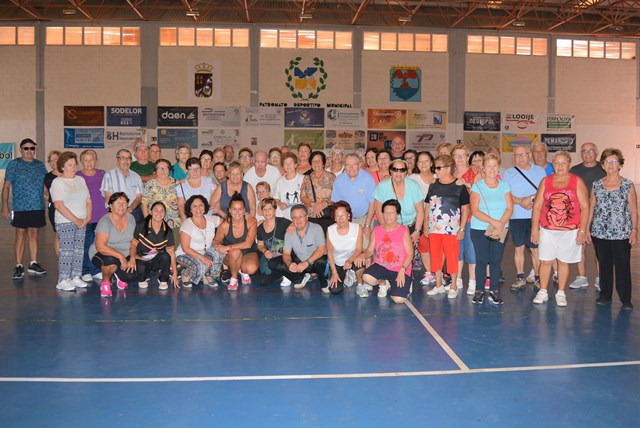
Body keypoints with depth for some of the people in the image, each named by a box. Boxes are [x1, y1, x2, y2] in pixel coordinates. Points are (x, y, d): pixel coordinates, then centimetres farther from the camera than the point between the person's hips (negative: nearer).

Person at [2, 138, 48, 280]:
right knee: (20, 235, -1)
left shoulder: (40, 165, 11)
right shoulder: (13, 164, 1)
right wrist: (5, 207, -7)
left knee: (34, 234, 9)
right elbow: (6, 186, -1)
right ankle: (19, 267, 5)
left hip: (38, 207, 3)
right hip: (20, 208, -3)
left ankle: (33, 264, 17)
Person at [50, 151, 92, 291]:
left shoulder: (80, 180, 14)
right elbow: (59, 205, -14)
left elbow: (88, 200, 14)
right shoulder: (58, 182, -5)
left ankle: (76, 277, 14)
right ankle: (62, 281, 0)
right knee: (66, 251, -6)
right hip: (65, 222, -6)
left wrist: (87, 217, -1)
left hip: (82, 222, 6)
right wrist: (76, 220, -15)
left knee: (79, 250, 6)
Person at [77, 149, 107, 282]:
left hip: (101, 216, 3)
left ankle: (96, 270, 17)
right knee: (86, 245, -2)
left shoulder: (102, 174, 10)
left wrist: (108, 209, 14)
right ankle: (85, 272, 9)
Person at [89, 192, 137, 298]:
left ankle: (118, 274, 18)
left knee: (131, 276, -21)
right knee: (111, 261, -40)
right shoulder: (105, 221, -18)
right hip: (102, 254, -5)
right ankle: (105, 282, -6)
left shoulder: (130, 218, 1)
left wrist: (132, 258, -11)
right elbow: (100, 246, -28)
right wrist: (120, 255, -35)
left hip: (124, 256, 5)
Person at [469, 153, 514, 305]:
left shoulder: (504, 186, 8)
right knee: (481, 260, 1)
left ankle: (494, 291, 14)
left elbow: (510, 209, 0)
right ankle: (479, 290, 13)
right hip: (479, 230, -2)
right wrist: (493, 221, -20)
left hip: (500, 230, 2)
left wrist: (501, 224, -17)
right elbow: (475, 210, -10)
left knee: (496, 260, 3)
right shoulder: (477, 186, -1)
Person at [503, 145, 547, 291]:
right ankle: (520, 278, 15)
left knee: (536, 248, 0)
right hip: (516, 217, 1)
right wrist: (520, 201, -15)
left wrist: (532, 198, -14)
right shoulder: (509, 173, 8)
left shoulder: (540, 171, 9)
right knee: (519, 247, 5)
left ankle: (537, 278, 11)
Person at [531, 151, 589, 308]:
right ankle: (543, 292, 18)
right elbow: (537, 206, 5)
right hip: (547, 230, 1)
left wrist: (582, 230, -8)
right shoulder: (545, 181, 5)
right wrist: (534, 228, 0)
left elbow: (585, 207, -3)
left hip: (570, 230, -1)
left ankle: (561, 293, 20)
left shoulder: (577, 182, -1)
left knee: (563, 262, 8)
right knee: (545, 261, 5)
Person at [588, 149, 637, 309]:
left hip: (622, 233, -2)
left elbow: (634, 210, 0)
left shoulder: (628, 185, 0)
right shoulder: (597, 185, 7)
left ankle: (625, 299, 9)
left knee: (623, 266, -1)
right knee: (604, 265, 10)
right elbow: (591, 208, 10)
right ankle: (605, 295, 22)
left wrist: (634, 230, -5)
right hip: (600, 233, 3)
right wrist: (587, 228, 6)